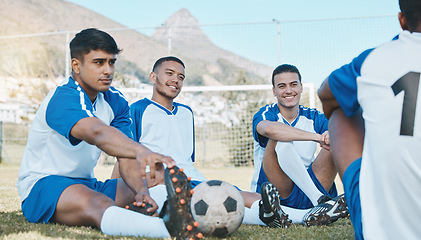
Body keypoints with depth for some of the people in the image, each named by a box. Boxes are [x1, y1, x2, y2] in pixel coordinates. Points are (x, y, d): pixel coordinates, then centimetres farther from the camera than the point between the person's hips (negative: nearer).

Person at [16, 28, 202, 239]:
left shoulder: (116, 102, 5)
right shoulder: (62, 99, -20)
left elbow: (126, 153, -7)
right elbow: (97, 133, -42)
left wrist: (141, 191, -27)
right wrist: (142, 151, -61)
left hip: (86, 183, 11)